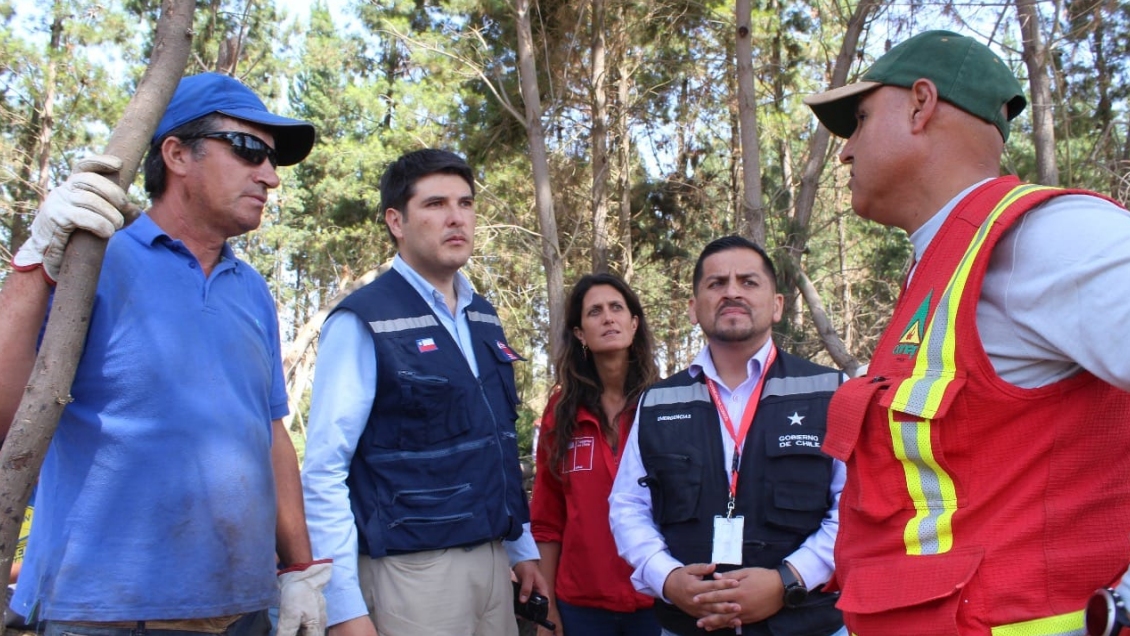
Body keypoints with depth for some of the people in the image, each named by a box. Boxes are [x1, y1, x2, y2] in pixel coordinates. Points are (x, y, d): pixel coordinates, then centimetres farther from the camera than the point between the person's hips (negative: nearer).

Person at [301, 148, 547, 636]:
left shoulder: (483, 318, 9)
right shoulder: (363, 323, -11)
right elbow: (323, 472, -13)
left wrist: (522, 548, 15)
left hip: (493, 561, 6)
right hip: (413, 570, -6)